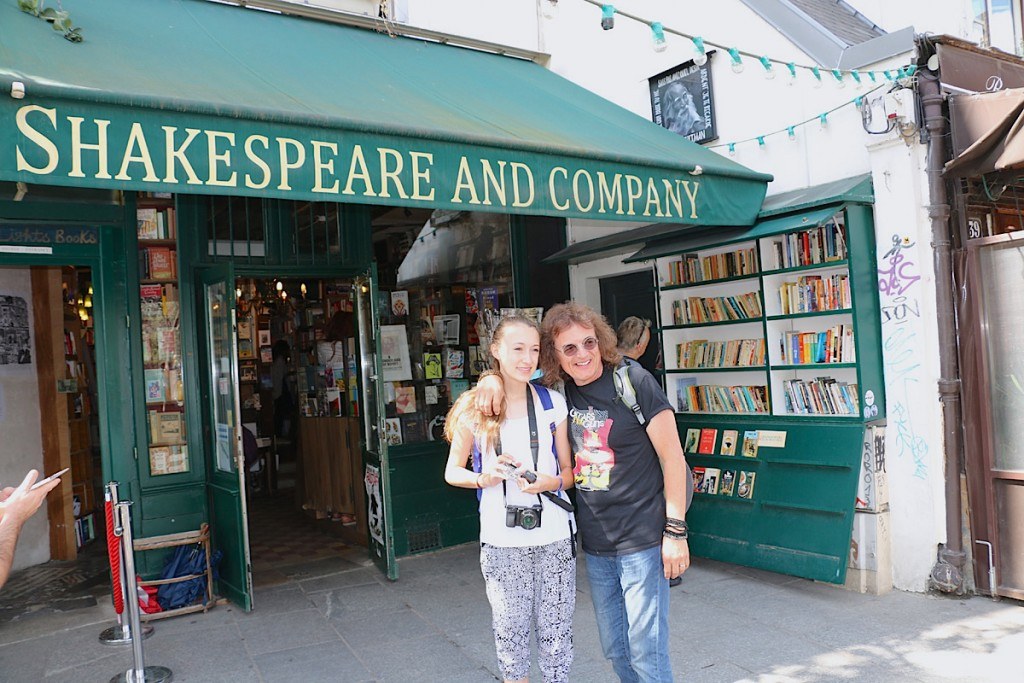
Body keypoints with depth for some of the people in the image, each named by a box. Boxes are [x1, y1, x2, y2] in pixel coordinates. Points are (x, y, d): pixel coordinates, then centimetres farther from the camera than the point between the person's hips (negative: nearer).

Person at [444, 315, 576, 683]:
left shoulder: (553, 403, 2)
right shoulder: (474, 408, -1)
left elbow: (569, 471, 8)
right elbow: (452, 472, 6)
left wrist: (550, 482, -14)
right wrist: (485, 478, -14)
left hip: (553, 536, 1)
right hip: (501, 541, -1)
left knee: (556, 629, 8)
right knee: (510, 629, 9)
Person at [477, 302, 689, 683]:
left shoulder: (632, 381, -12)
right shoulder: (559, 392, 2)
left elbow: (672, 456, -10)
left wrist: (675, 530, -12)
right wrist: (494, 380, -7)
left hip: (642, 541, -5)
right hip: (594, 546, 6)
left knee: (646, 652, 2)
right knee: (614, 650, 18)